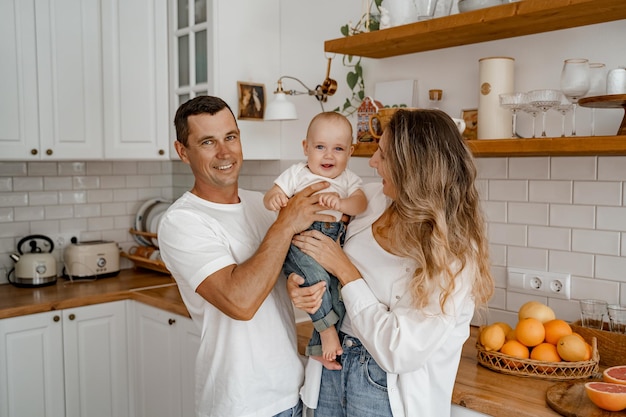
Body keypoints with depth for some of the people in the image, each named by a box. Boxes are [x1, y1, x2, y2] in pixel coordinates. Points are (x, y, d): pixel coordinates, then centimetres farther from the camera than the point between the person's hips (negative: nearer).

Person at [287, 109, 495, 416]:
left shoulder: (456, 255, -23)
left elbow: (399, 351, -25)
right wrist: (297, 284, -16)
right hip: (331, 368, 5)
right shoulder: (371, 199, -7)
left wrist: (344, 270, -21)